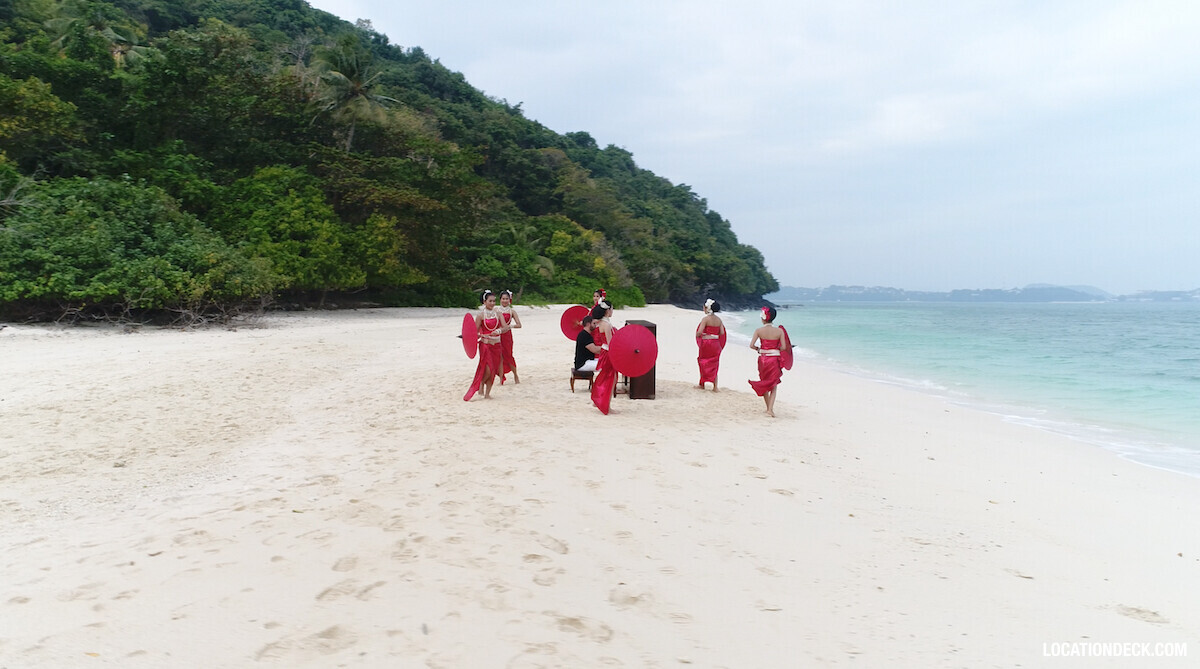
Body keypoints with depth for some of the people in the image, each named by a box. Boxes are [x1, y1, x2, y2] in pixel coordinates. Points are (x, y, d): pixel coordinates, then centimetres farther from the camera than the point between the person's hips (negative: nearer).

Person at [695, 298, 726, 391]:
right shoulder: (718, 319, 4)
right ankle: (715, 387, 7)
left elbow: (699, 332, -20)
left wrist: (697, 335, 1)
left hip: (706, 343, -5)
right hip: (716, 343, 5)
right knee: (713, 365, 11)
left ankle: (702, 385, 21)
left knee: (703, 363, 12)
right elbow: (722, 333, 4)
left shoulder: (705, 319, -14)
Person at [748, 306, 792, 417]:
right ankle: (770, 409, -5)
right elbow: (784, 347, -8)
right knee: (773, 385, 8)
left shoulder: (759, 331, -6)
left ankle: (768, 407, 26)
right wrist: (776, 349, 11)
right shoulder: (780, 331, -7)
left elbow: (751, 345, -10)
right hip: (775, 359, -1)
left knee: (764, 383, 18)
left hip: (763, 358, 1)